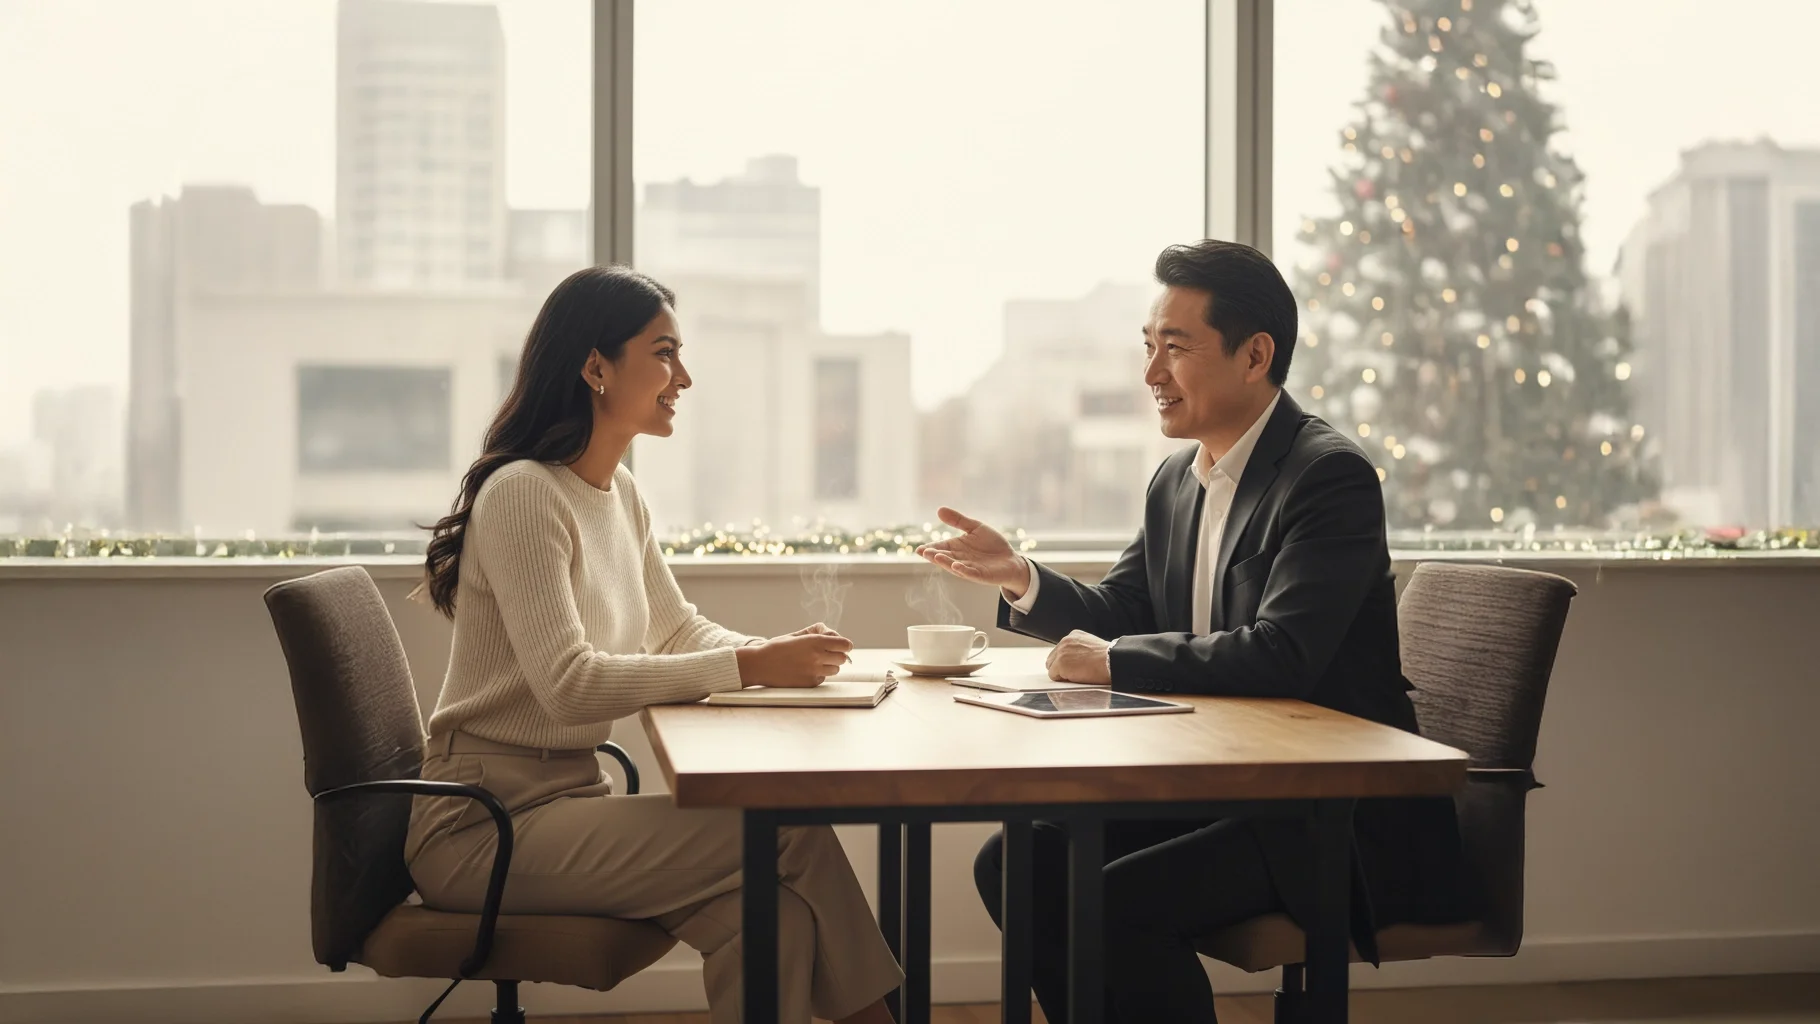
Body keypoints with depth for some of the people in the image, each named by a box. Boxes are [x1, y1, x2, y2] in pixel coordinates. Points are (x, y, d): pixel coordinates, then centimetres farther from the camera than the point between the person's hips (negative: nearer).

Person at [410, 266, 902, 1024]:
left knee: (775, 910, -18)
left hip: (567, 796, 8)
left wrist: (777, 655, -1)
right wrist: (748, 668, -24)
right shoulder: (523, 493, -17)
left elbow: (677, 629, 20)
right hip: (485, 822, -8)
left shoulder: (619, 494, 10)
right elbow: (568, 685, -26)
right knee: (790, 836, -19)